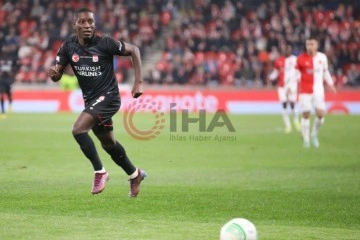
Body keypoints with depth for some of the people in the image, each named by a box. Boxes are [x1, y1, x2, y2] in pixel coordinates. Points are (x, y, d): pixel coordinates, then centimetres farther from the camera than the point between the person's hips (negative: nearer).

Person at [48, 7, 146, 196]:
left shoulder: (105, 43, -18)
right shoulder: (68, 46, -5)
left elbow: (133, 50, -6)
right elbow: (57, 76, -2)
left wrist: (138, 82, -11)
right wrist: (53, 73, -27)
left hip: (108, 96, -6)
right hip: (90, 100, 6)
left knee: (78, 129, -24)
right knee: (108, 144, 19)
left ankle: (100, 172, -10)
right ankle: (135, 175, 40)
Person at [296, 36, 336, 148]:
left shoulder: (322, 57, 4)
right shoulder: (301, 58, -4)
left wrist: (330, 84, 16)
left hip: (318, 90, 2)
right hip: (305, 91, -2)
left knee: (320, 114, -9)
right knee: (306, 114, -2)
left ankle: (314, 135, 14)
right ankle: (306, 139, 11)